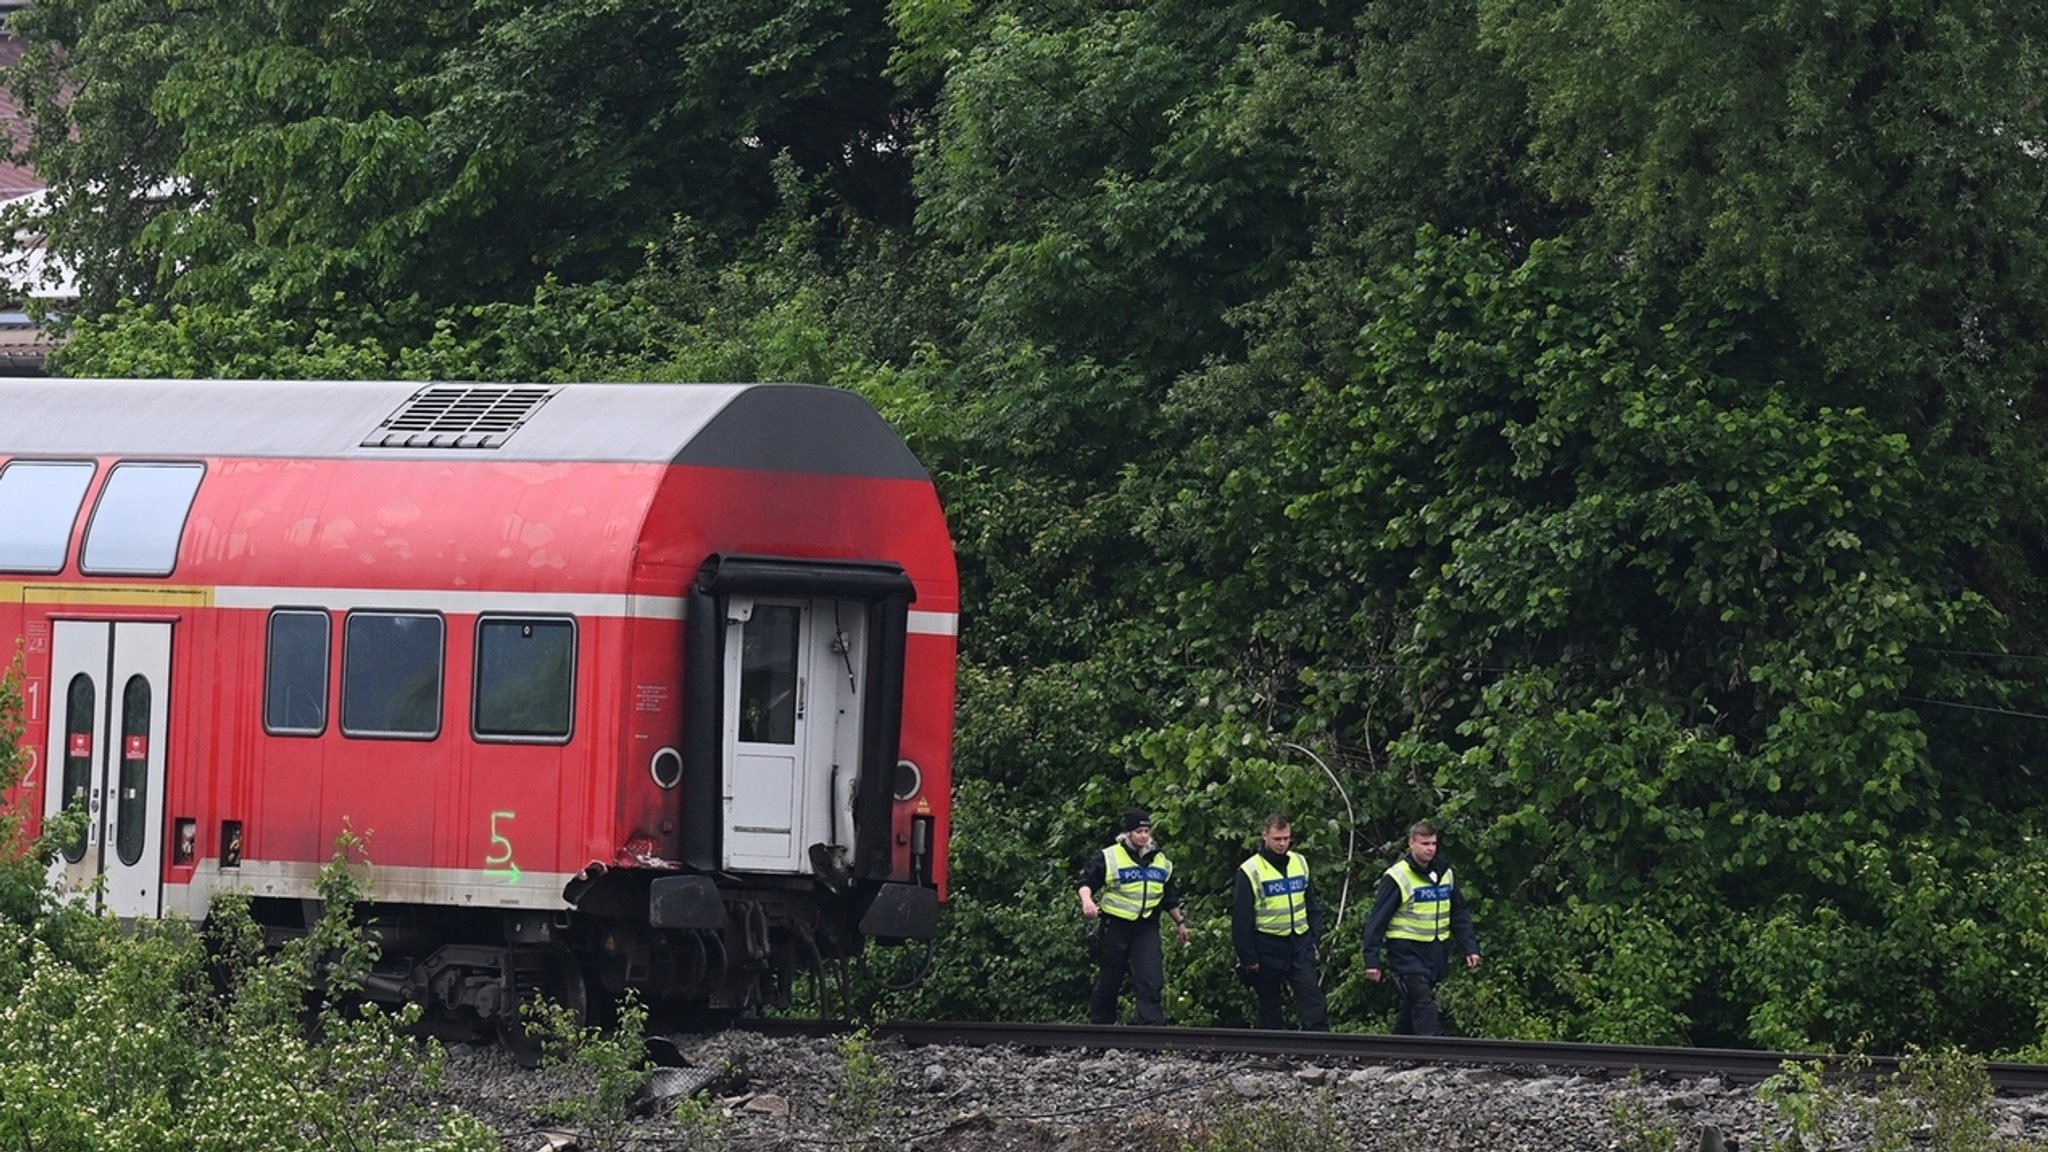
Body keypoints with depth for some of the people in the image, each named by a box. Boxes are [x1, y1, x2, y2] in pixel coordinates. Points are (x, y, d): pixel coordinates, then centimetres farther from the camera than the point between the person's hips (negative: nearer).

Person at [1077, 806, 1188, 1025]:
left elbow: (1169, 898, 23)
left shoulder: (1160, 861, 12)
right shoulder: (1109, 858, -4)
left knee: (1151, 981, -12)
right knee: (1109, 982, 6)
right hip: (1115, 927, -3)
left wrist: (1180, 922, 27)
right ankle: (1099, 1025, 21)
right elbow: (1087, 882, -8)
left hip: (1147, 929, 3)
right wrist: (1087, 900, -29)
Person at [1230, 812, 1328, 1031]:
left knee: (1312, 997, -7)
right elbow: (1241, 919, -7)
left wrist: (1316, 937, 6)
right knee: (1269, 1005, 7)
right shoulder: (1250, 871, -8)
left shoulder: (1300, 863, 7)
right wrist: (1248, 958, -9)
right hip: (1268, 946, -3)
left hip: (1300, 944, 3)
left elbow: (1313, 905, 16)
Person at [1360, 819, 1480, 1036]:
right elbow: (1377, 920, -10)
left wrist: (1470, 947, 8)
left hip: (1435, 951, 6)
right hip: (1406, 951, -6)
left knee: (1412, 1009, 13)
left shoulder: (1445, 875, 9)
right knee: (1423, 1003, -16)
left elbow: (1459, 916, 18)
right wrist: (1372, 960, -13)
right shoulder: (1397, 877, -10)